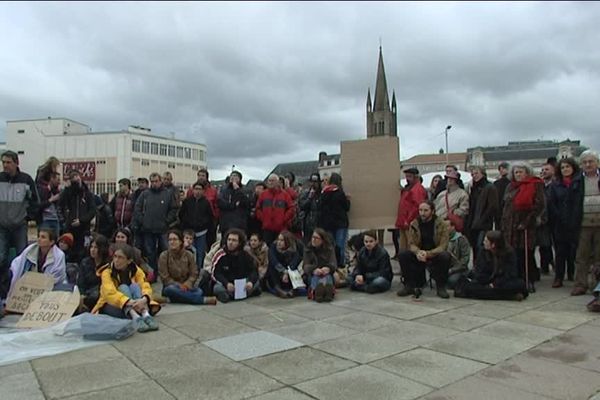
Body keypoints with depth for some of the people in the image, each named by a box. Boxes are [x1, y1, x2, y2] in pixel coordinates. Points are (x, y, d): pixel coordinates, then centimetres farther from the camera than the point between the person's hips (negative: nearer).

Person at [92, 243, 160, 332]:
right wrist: (129, 302, -45)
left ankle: (146, 315, -44)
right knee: (123, 287, -27)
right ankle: (135, 317, -50)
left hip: (133, 306, 2)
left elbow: (146, 287, -18)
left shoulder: (136, 270, -4)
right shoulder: (107, 272, -12)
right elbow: (110, 293, -28)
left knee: (134, 286, -23)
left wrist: (144, 300, -41)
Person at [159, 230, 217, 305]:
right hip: (171, 286, -1)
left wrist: (186, 284, -19)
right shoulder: (164, 256, -1)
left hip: (186, 287, 1)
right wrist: (179, 285, -19)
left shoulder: (189, 255, 5)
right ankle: (203, 300, -37)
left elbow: (194, 274, 1)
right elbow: (165, 277, -6)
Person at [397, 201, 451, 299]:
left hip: (435, 254, -2)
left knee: (445, 256, -34)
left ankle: (440, 286, -13)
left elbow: (443, 246, -18)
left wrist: (428, 254, -34)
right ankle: (410, 285, -6)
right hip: (419, 254, 3)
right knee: (403, 255, -22)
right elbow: (411, 243, -4)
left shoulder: (441, 224, -12)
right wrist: (418, 252, -28)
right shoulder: (414, 224, -3)